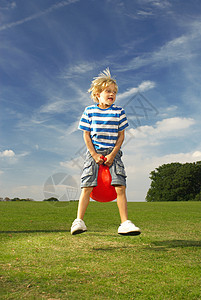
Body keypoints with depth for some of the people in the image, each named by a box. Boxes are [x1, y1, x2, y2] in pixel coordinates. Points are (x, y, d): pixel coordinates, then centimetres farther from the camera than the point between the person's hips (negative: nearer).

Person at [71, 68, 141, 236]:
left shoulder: (119, 112, 4)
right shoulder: (89, 111, 2)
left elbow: (121, 135, 4)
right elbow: (86, 135, 3)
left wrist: (112, 154, -7)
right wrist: (95, 155, -6)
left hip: (113, 153, 1)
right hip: (94, 153, 0)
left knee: (120, 187, -8)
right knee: (87, 187, -7)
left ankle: (125, 223, -3)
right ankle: (79, 221, 1)